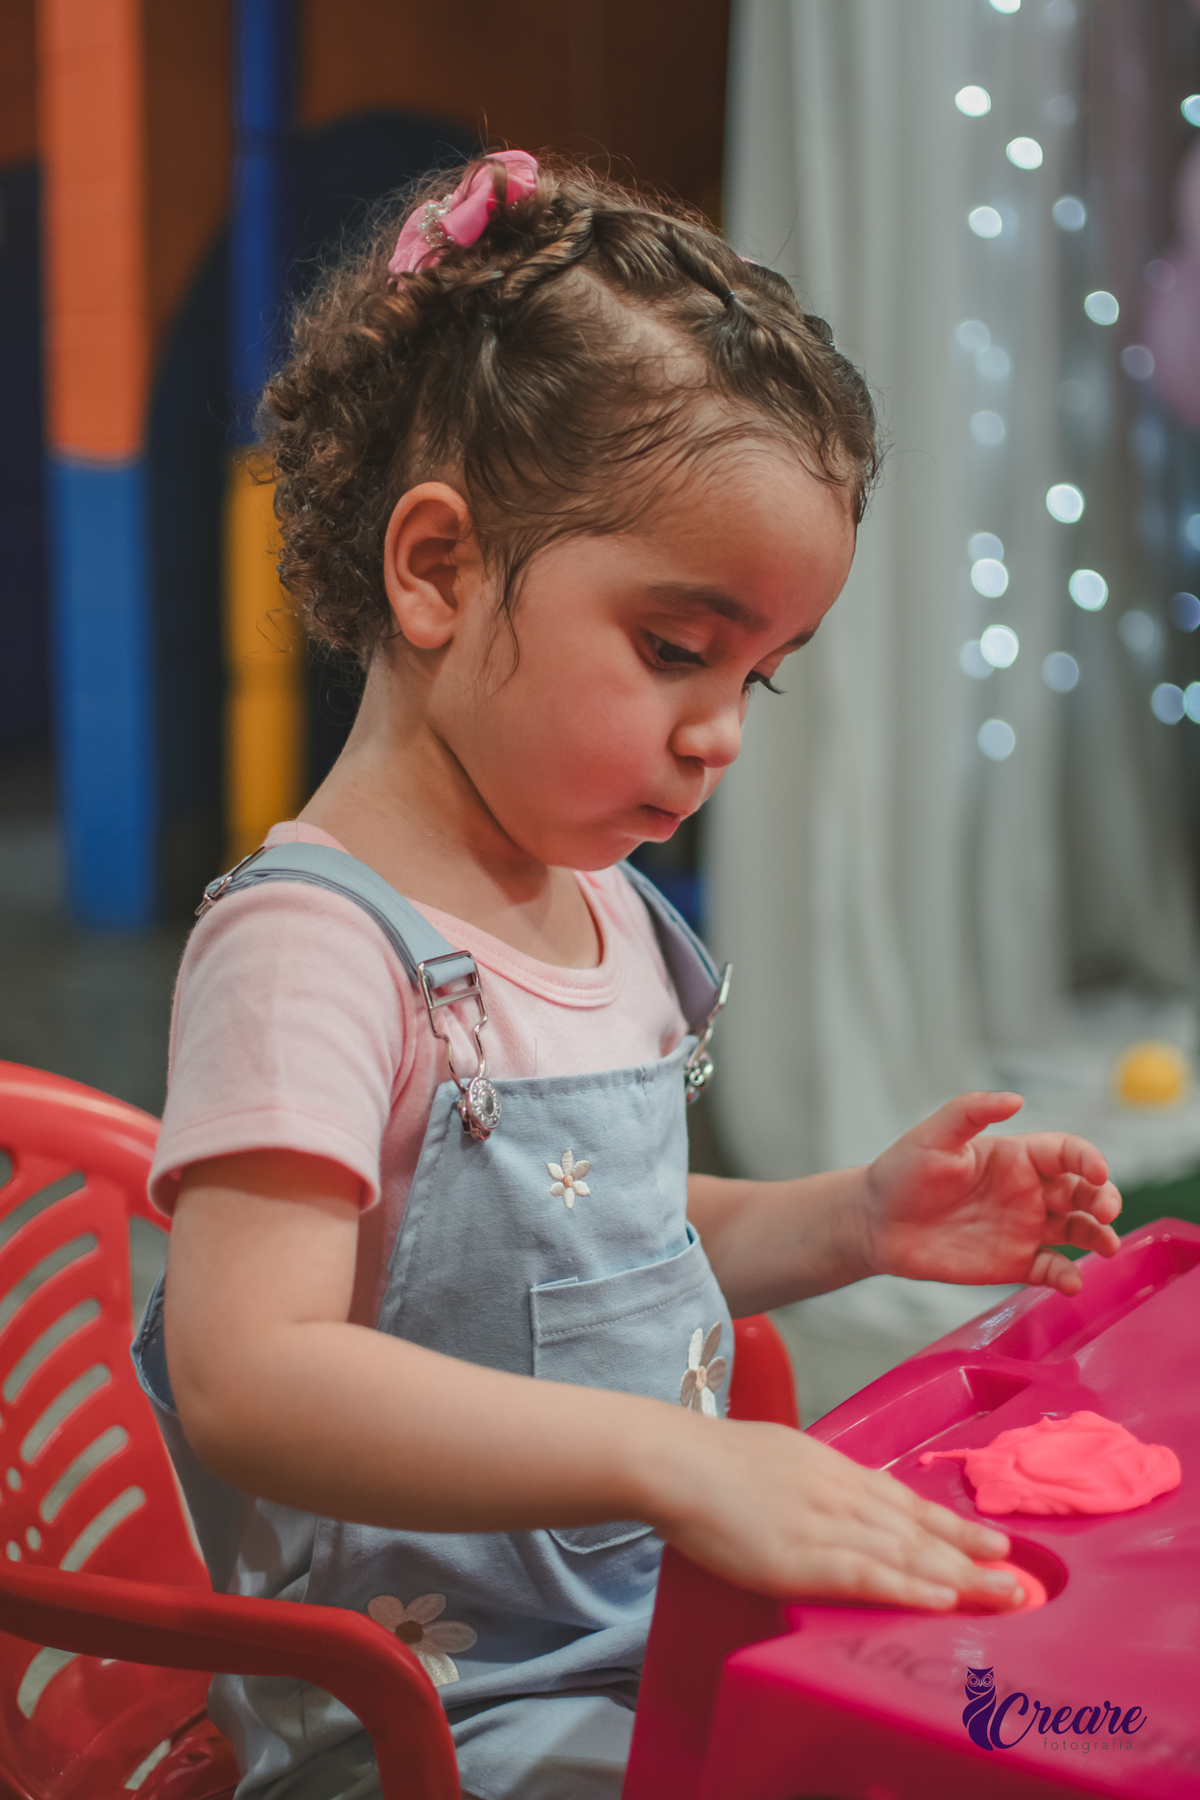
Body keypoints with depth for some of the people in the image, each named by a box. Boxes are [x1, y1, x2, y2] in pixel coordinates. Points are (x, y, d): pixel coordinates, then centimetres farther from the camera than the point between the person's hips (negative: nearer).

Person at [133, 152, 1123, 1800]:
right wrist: (672, 1458, -38)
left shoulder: (604, 908, 9)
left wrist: (853, 1222, 9)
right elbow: (250, 1375, -31)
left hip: (666, 1633, 9)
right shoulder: (313, 946, -20)